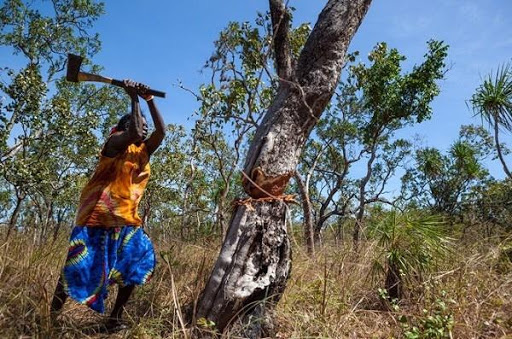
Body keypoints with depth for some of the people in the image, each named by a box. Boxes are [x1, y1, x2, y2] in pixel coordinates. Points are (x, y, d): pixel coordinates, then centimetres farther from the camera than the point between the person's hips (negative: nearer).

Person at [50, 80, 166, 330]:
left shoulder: (143, 152, 15)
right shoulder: (115, 143, -5)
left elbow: (161, 131, 2)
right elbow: (134, 134, -25)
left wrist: (149, 100, 2)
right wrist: (134, 98, -15)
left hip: (127, 222, 7)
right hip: (99, 218, -7)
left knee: (134, 267, 3)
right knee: (79, 268, -1)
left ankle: (115, 318, 13)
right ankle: (51, 315, 15)